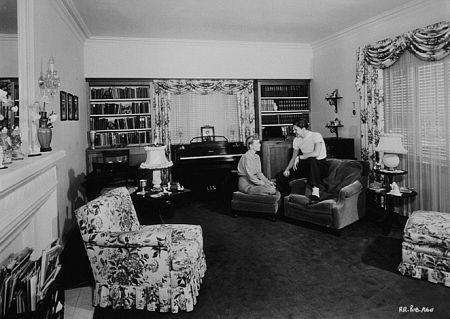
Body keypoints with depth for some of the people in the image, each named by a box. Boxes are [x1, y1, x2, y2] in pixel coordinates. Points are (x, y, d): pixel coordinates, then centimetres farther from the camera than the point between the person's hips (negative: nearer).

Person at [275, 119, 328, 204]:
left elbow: (316, 153, -31)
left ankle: (316, 192, -46)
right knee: (280, 176, -6)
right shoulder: (296, 140, 7)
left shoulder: (316, 136, -14)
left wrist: (299, 157, -24)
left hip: (320, 165, -6)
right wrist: (287, 169, -7)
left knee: (311, 160, -44)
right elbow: (293, 158, 10)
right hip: (307, 166, 6)